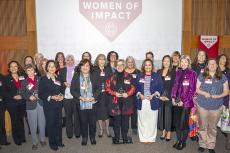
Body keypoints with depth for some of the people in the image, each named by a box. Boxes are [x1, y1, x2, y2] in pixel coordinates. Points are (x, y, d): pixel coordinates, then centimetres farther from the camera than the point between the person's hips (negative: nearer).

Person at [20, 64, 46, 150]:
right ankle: (34, 142, 21)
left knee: (42, 123, 9)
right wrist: (29, 97, -16)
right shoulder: (24, 82, 4)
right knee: (33, 125, 5)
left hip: (41, 103, 1)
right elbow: (22, 93, 2)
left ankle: (42, 139, 28)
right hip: (31, 105, -1)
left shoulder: (39, 79, 6)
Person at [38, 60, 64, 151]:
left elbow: (61, 89, 17)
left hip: (58, 104, 5)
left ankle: (59, 141, 27)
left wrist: (61, 96, -3)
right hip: (49, 105, -4)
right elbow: (40, 94, -10)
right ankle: (52, 143, 20)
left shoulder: (58, 78, 9)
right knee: (51, 124, 4)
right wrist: (51, 97, -20)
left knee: (59, 123, 10)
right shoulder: (43, 79, -7)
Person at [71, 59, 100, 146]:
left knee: (92, 121, 7)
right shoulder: (76, 77, 1)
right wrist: (80, 97, -13)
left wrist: (94, 97, -11)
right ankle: (84, 137, 26)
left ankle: (92, 137, 27)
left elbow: (98, 88, 4)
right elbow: (72, 90, -1)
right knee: (83, 121, 7)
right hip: (81, 104, 0)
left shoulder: (93, 77, 4)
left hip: (92, 103, 1)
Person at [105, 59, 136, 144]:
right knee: (116, 120, 3)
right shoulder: (111, 77, 3)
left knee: (125, 120, 6)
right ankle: (116, 137, 19)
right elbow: (107, 88, 3)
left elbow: (133, 87, 6)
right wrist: (115, 93, -10)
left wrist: (128, 93, -10)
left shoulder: (129, 76, 4)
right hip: (115, 101, 0)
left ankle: (125, 137, 22)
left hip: (126, 101, 1)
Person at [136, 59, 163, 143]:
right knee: (142, 120, 5)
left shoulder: (157, 76, 5)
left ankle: (151, 138, 18)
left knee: (152, 121, 3)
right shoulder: (139, 76, 10)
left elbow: (160, 88, 1)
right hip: (142, 101, 1)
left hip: (153, 101, -1)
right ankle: (143, 138, 18)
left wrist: (153, 95, -12)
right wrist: (139, 94, -9)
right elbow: (136, 88, 10)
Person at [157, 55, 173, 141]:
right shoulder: (159, 72, 10)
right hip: (160, 97, 3)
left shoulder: (173, 72, -1)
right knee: (161, 113, 6)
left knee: (168, 114, 0)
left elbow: (173, 86, -6)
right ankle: (164, 131, 19)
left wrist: (168, 96, -12)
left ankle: (169, 132, 13)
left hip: (169, 97, -3)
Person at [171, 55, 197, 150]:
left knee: (184, 123, 1)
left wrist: (183, 101, -12)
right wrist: (173, 97, 0)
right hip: (177, 102, 5)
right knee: (177, 122, 9)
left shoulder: (192, 73, -6)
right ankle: (178, 140, 25)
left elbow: (192, 90, -10)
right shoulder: (178, 72, 10)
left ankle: (183, 142, 19)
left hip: (186, 102, -5)